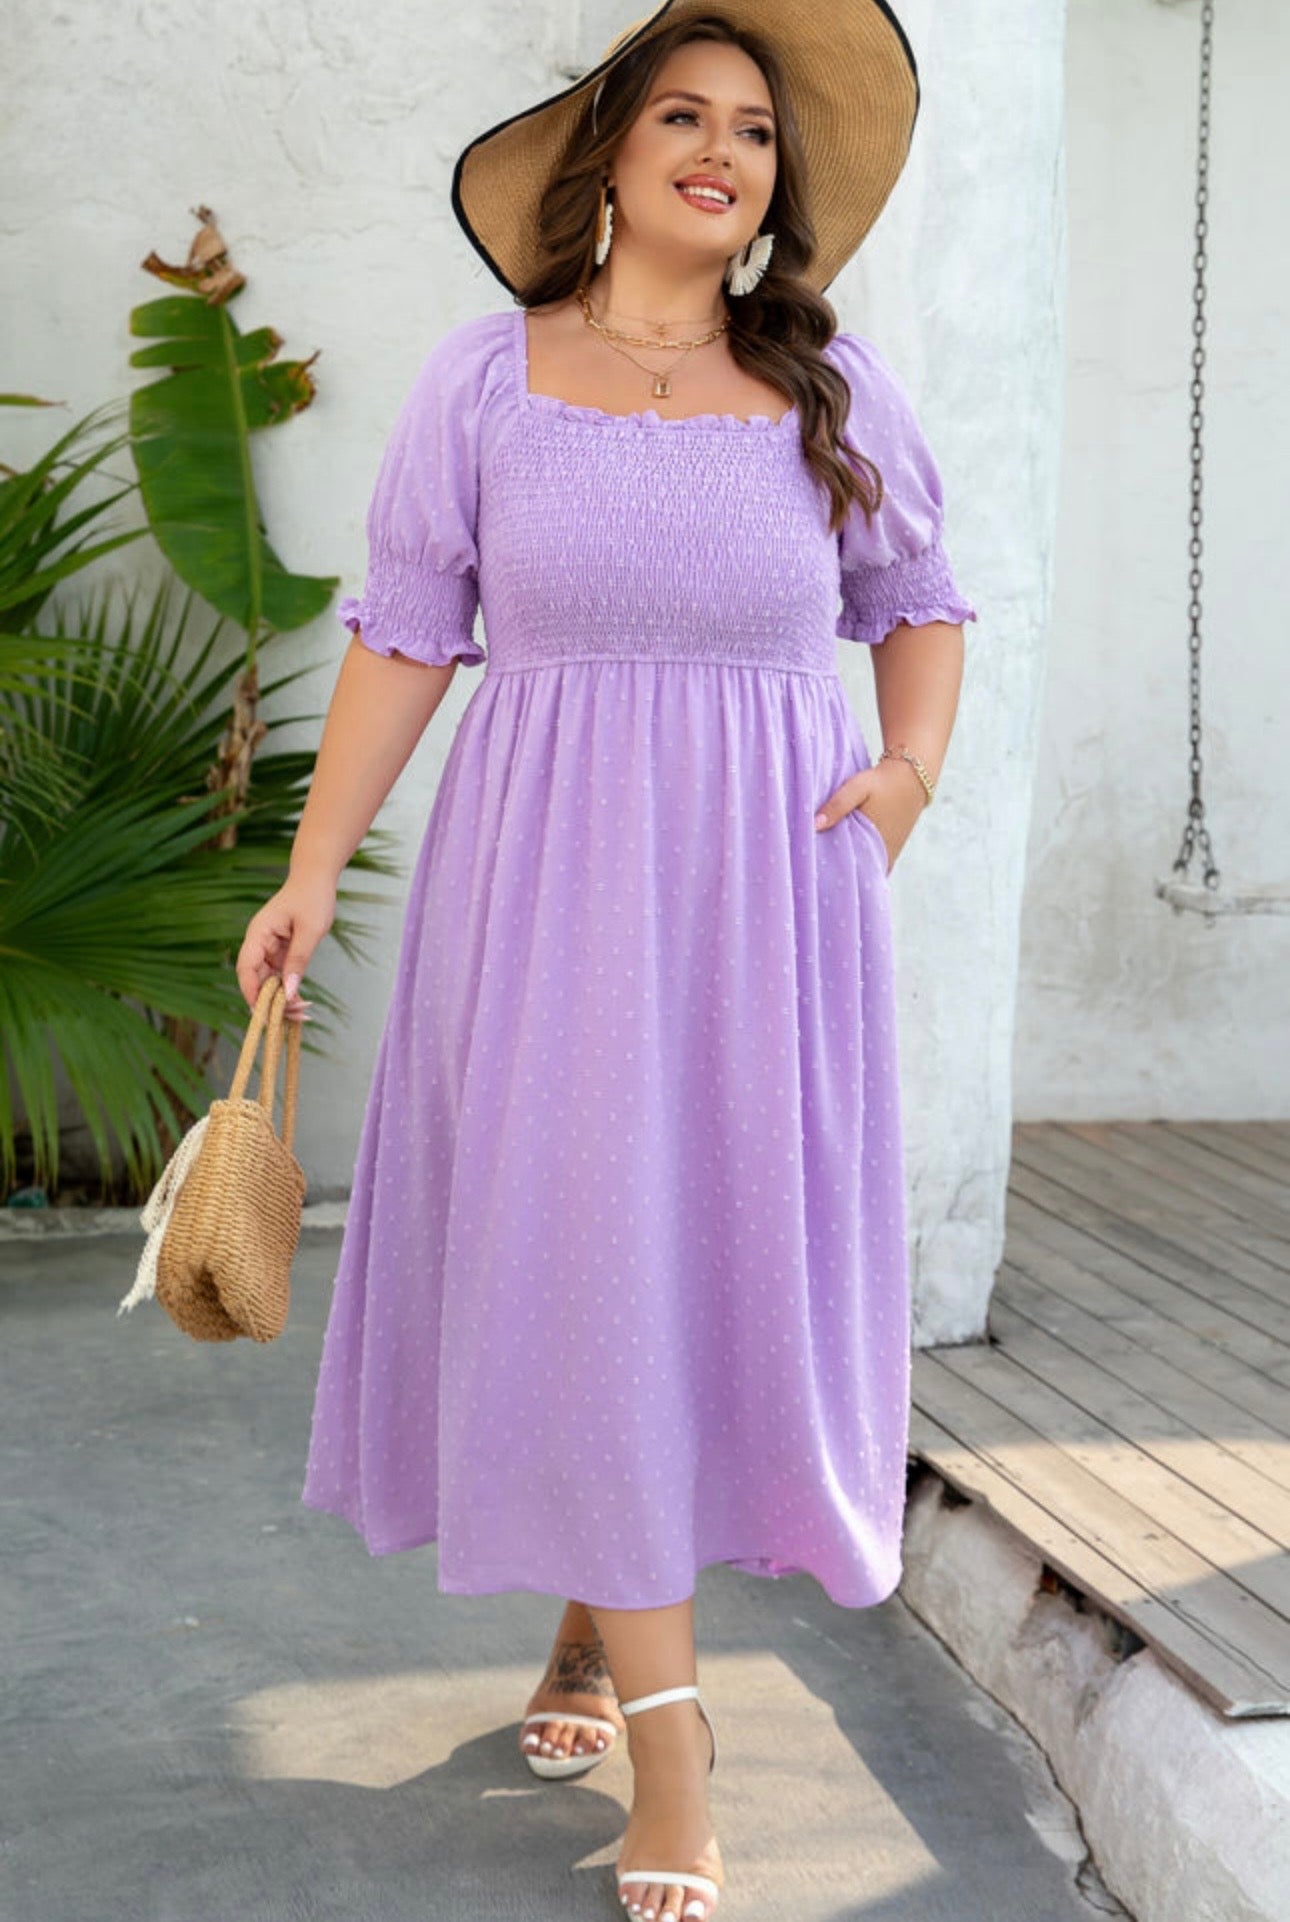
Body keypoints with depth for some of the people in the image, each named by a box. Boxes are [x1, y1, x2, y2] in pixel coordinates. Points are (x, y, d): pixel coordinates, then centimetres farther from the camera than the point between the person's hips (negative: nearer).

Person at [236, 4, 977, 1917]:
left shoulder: (836, 388, 6)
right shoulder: (487, 375, 2)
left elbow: (918, 604, 17)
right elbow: (405, 632, 3)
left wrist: (916, 762, -2)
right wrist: (314, 870, -2)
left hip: (768, 888, 2)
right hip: (548, 877, -1)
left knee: (726, 1258, 6)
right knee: (581, 1260, -5)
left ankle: (599, 1626, 29)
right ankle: (668, 1739, 2)